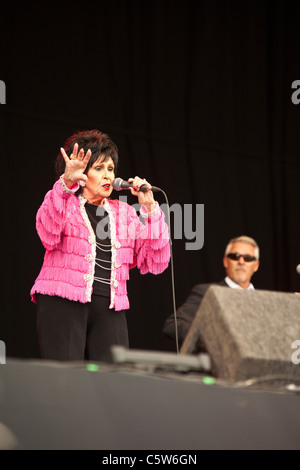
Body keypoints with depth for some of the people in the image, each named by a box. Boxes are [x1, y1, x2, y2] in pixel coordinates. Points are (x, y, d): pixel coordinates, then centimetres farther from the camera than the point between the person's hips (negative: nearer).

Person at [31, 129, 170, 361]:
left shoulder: (123, 213, 20)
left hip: (110, 310, 4)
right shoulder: (65, 204, 8)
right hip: (64, 303, -4)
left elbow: (156, 262, 11)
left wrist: (149, 208, 5)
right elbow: (49, 233, -17)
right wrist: (67, 184, -31)